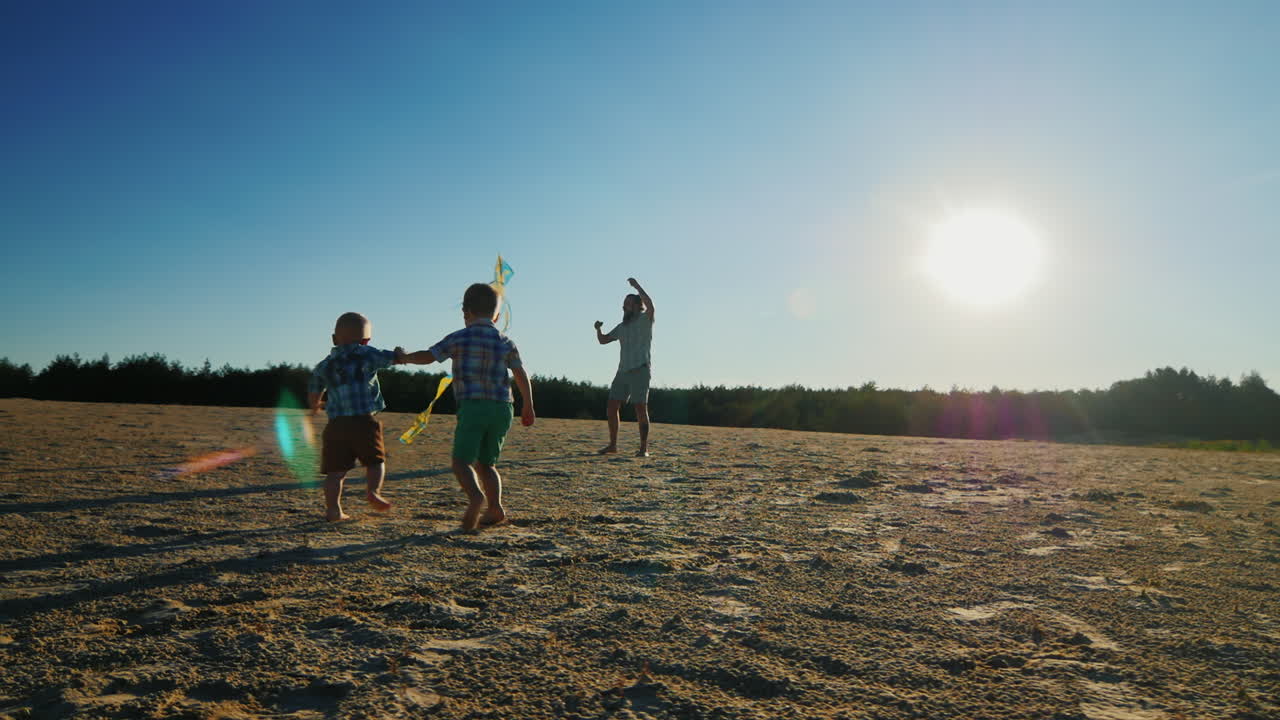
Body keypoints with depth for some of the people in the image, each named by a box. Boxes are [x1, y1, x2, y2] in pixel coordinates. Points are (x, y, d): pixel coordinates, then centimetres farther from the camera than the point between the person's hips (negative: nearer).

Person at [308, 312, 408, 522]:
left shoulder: (324, 366, 11)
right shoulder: (367, 355, 0)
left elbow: (313, 399, 19)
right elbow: (397, 358, 4)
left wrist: (316, 407, 42)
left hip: (337, 424, 2)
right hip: (365, 422, -2)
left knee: (335, 469, 5)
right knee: (375, 460, 13)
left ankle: (333, 509, -3)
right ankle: (373, 491, -10)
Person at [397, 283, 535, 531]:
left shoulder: (459, 338, 1)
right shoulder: (506, 343, 9)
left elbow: (427, 357, 1)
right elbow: (522, 376, 5)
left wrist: (404, 356, 22)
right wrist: (528, 407, 14)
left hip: (472, 406, -4)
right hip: (502, 408, 4)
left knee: (462, 460, -2)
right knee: (486, 463, 16)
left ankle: (475, 496, -29)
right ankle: (495, 507, 3)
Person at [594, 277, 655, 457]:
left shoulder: (645, 319, 0)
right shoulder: (622, 327, 19)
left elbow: (650, 306, -23)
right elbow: (602, 340, 22)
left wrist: (637, 286, -21)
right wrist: (598, 329, 3)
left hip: (640, 371, -7)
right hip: (622, 371, 7)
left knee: (641, 409, -7)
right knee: (611, 408, 4)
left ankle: (644, 448, -1)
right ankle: (612, 445, 15)